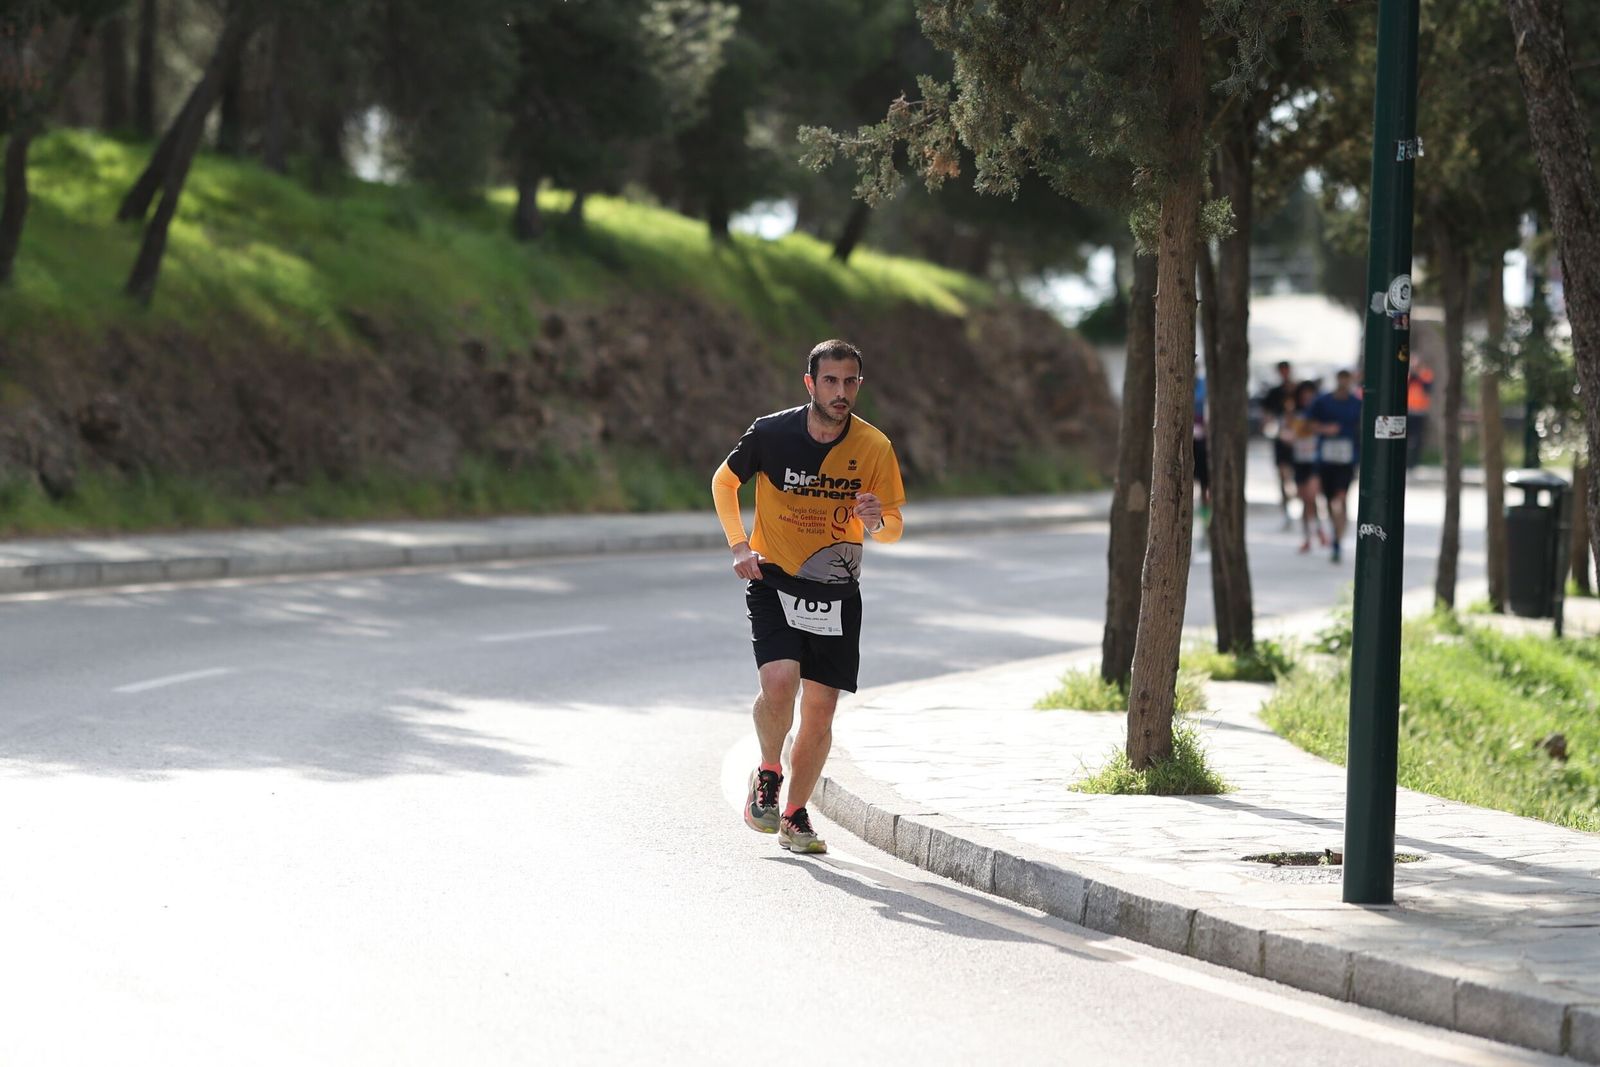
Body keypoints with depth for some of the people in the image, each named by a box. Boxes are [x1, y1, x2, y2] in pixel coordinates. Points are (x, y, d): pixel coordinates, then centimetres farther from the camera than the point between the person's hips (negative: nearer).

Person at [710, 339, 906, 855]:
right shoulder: (771, 433, -10)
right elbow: (724, 481, 8)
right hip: (773, 580, -2)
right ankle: (768, 773, 6)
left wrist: (877, 521, -23)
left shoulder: (874, 447, -8)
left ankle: (795, 814, 20)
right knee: (780, 682, -23)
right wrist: (739, 546, -3)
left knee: (819, 711, 1)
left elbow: (894, 526, 1)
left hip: (836, 592, 2)